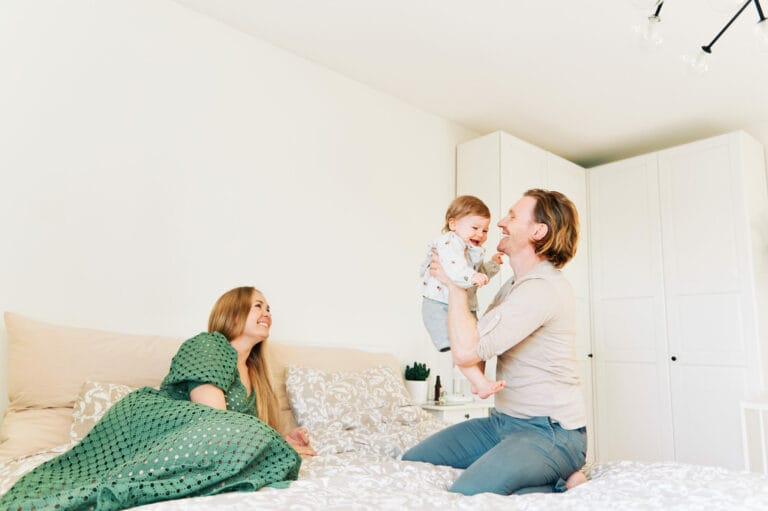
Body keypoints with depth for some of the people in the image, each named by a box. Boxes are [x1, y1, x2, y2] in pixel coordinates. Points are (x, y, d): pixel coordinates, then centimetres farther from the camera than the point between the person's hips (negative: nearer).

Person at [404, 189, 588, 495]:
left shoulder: (543, 288, -21)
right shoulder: (514, 286, 12)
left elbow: (465, 352, -27)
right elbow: (475, 340, 12)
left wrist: (456, 283, -14)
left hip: (551, 431, -9)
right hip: (504, 421, 9)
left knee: (465, 494, -30)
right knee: (412, 462, 4)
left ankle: (561, 486, -5)